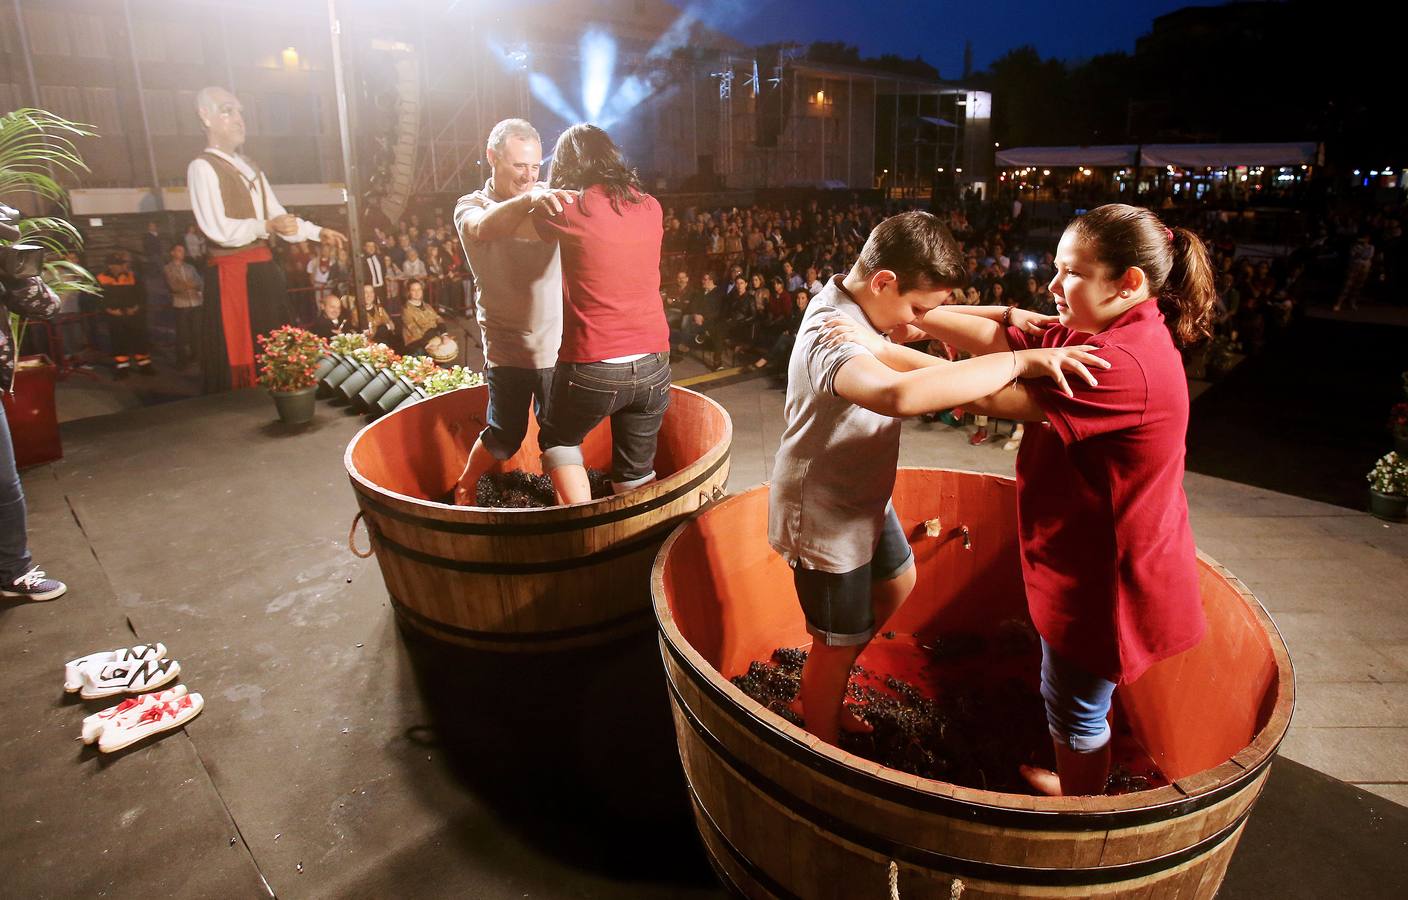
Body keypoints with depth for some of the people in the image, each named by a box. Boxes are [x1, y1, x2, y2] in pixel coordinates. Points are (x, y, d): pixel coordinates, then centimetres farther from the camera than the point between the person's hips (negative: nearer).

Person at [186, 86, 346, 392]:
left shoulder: (248, 167, 19)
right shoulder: (202, 167, -8)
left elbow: (278, 216, 19)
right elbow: (218, 230, -19)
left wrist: (318, 233, 11)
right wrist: (267, 227, -22)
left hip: (264, 270, 9)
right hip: (232, 275, -8)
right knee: (239, 357, -6)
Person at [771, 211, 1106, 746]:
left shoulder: (851, 303, -3)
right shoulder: (831, 336, -34)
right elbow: (900, 394, -55)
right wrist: (1022, 361, -48)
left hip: (861, 497, 10)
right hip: (825, 515, -10)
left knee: (896, 585, 29)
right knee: (840, 642, 8)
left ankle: (814, 695, 45)